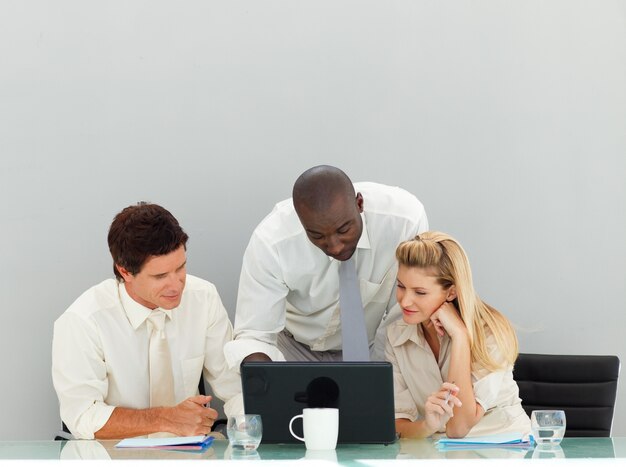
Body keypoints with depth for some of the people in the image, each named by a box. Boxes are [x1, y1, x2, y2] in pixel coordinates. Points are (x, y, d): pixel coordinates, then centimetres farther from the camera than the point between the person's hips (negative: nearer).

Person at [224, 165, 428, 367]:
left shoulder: (405, 217, -28)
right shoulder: (270, 241, -27)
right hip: (295, 349, -1)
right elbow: (253, 336, -22)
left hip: (372, 348, 1)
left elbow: (406, 316, -17)